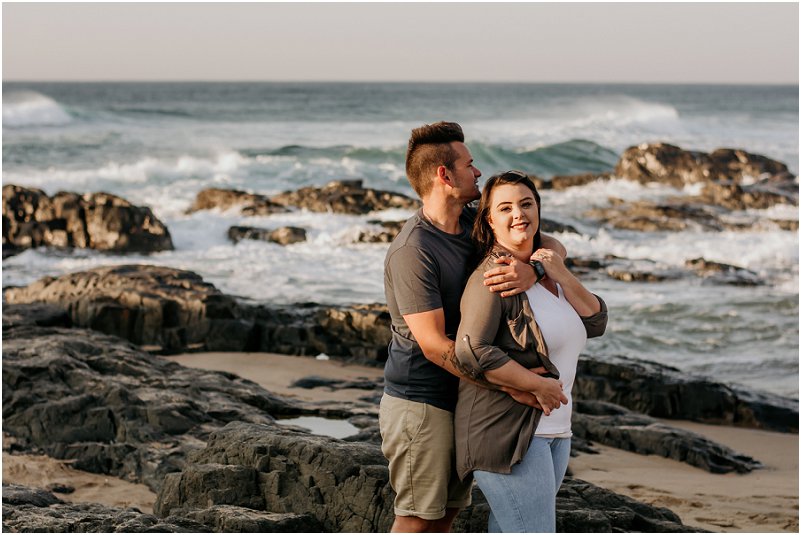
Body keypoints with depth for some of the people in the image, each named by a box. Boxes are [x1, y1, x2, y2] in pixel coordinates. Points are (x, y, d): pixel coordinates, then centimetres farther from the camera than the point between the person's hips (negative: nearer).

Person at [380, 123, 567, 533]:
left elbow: (552, 247, 2)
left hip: (458, 401, 8)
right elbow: (434, 344, -24)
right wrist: (510, 385, -24)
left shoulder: (474, 223, 5)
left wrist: (532, 270, -23)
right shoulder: (412, 252, -21)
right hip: (419, 403, -8)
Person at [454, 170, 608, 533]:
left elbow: (595, 323, 9)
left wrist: (562, 276, -7)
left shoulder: (545, 270, 14)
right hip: (505, 429, -9)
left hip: (552, 430, 9)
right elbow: (472, 351, -22)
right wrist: (538, 386, -18)